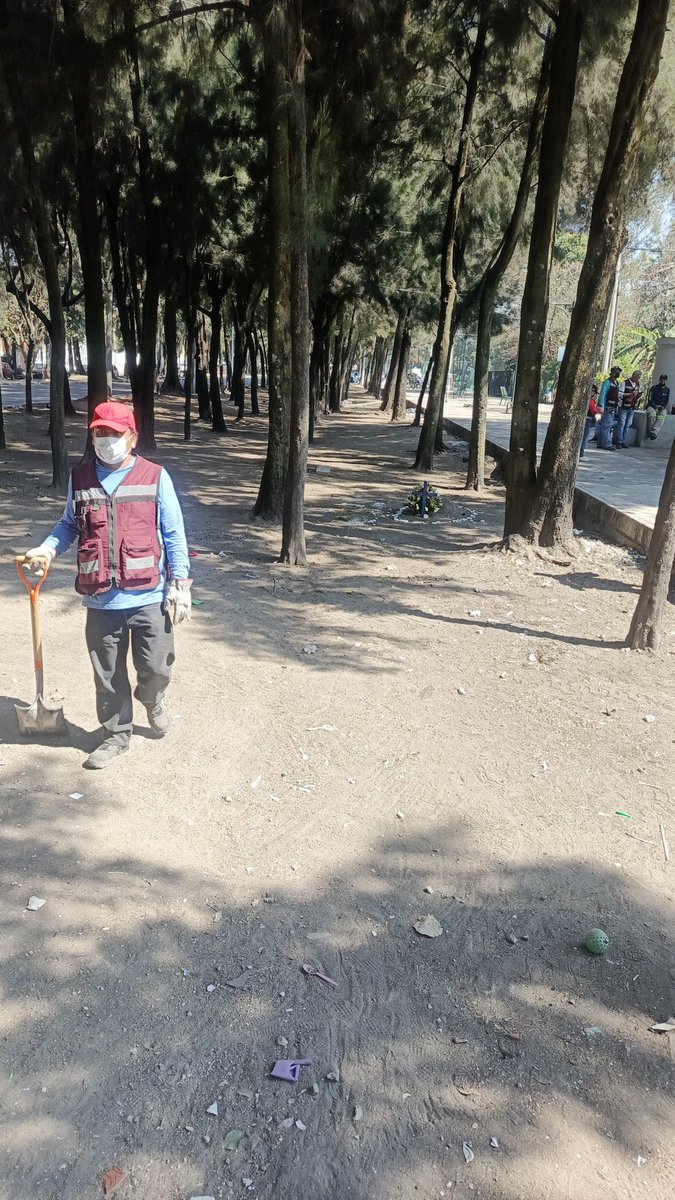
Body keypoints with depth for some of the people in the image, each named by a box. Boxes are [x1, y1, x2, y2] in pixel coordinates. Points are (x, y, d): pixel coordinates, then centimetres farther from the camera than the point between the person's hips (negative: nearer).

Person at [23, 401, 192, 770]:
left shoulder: (155, 477, -2)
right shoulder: (80, 478, 6)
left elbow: (174, 536, -1)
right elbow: (69, 524, 18)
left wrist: (180, 583, -6)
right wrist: (47, 548, -2)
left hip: (149, 596, -2)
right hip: (101, 599, 3)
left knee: (155, 668, 3)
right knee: (108, 676, 12)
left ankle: (152, 698, 38)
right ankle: (116, 734, 32)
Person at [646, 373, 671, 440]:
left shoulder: (667, 390, 13)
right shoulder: (653, 388, 3)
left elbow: (667, 401, 12)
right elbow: (650, 399, -3)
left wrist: (663, 407, -9)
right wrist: (655, 407, -16)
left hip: (662, 408, 1)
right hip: (652, 406, -1)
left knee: (662, 415, -34)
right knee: (652, 413, -38)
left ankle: (654, 432, -52)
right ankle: (650, 432, -40)